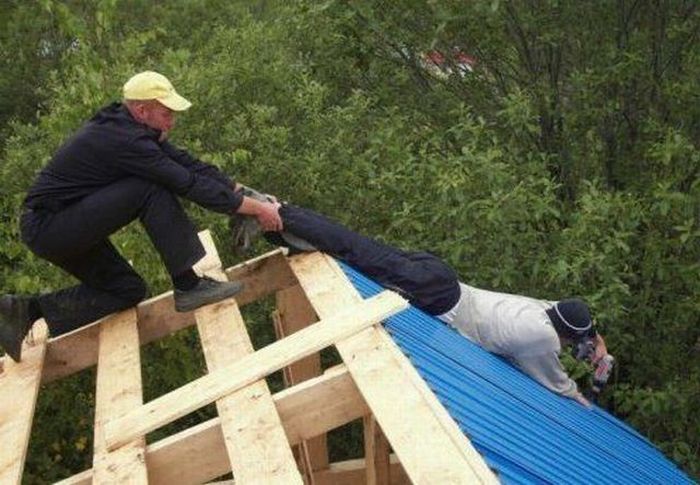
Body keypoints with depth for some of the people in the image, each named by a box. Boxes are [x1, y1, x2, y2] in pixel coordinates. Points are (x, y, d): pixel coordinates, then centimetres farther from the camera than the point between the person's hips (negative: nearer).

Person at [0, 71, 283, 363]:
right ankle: (188, 287, -18)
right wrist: (256, 209, -18)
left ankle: (28, 310, 8)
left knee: (128, 289, 14)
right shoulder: (126, 141, -24)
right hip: (47, 226, -10)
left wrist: (244, 193, 1)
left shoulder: (129, 127, 5)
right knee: (152, 190, -22)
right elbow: (190, 184, -25)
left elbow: (188, 164, 3)